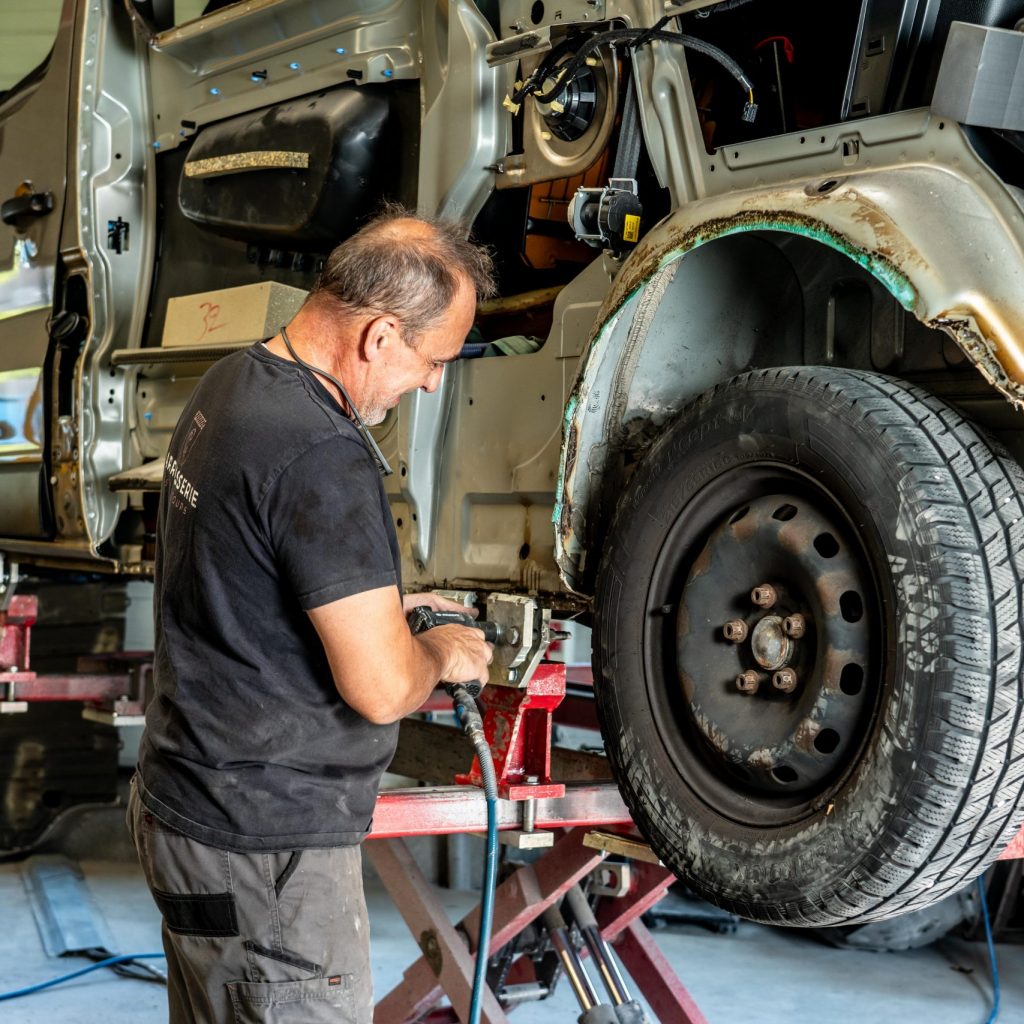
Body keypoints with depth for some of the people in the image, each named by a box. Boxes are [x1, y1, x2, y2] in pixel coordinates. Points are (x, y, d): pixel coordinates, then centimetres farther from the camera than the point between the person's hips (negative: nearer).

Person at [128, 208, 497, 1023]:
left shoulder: (231, 385, 5)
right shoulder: (322, 455, -26)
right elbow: (381, 688, -24)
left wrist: (381, 610, 14)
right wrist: (439, 655, -3)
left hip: (184, 800, 10)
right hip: (265, 847, -10)